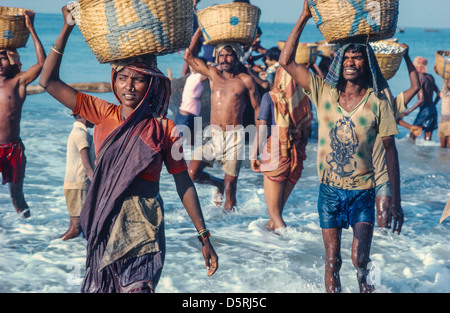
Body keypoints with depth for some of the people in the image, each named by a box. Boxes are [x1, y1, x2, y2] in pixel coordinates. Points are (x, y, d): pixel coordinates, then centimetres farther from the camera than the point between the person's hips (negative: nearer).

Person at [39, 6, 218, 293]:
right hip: (103, 224, 3)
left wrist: (204, 237, -2)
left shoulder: (164, 129, -6)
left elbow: (183, 183, -1)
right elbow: (49, 81, 1)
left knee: (136, 287, -7)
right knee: (100, 286, 14)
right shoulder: (104, 115, 2)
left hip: (143, 227, -3)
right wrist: (68, 28, -4)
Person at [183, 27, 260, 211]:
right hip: (213, 135, 3)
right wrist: (200, 30, 6)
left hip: (235, 136, -3)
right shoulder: (213, 75, 11)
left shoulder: (245, 80, 3)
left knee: (230, 184, -3)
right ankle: (218, 184, 19)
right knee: (192, 173, -10)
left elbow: (257, 108, 7)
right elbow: (188, 56, 9)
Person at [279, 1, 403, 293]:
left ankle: (364, 282, 24)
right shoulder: (324, 92, -2)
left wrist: (396, 201, -4)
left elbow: (390, 150, -2)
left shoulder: (378, 102, -6)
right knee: (332, 261, 5)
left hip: (363, 191, -1)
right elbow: (286, 61, -7)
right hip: (330, 189, 1)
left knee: (360, 259, -8)